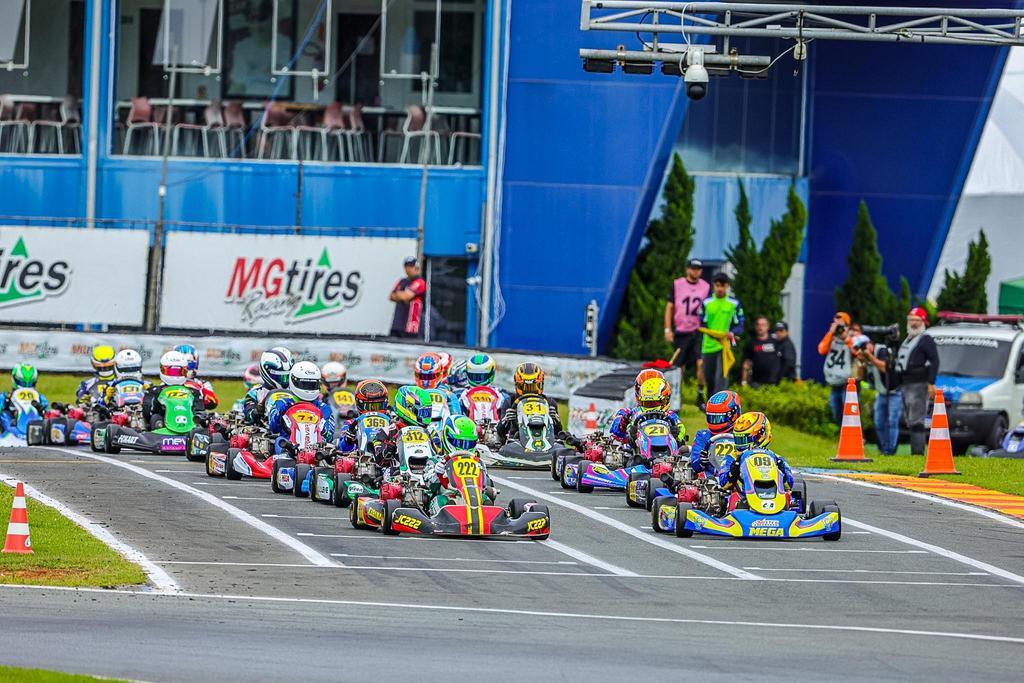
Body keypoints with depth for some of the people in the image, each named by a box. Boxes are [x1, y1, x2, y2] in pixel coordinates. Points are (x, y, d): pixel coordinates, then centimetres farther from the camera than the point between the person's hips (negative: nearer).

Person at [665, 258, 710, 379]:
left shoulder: (706, 287, 7)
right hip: (680, 331, 0)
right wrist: (668, 329, -3)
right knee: (679, 365, 4)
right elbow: (669, 307, 4)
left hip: (698, 331, 0)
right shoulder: (677, 285, 3)